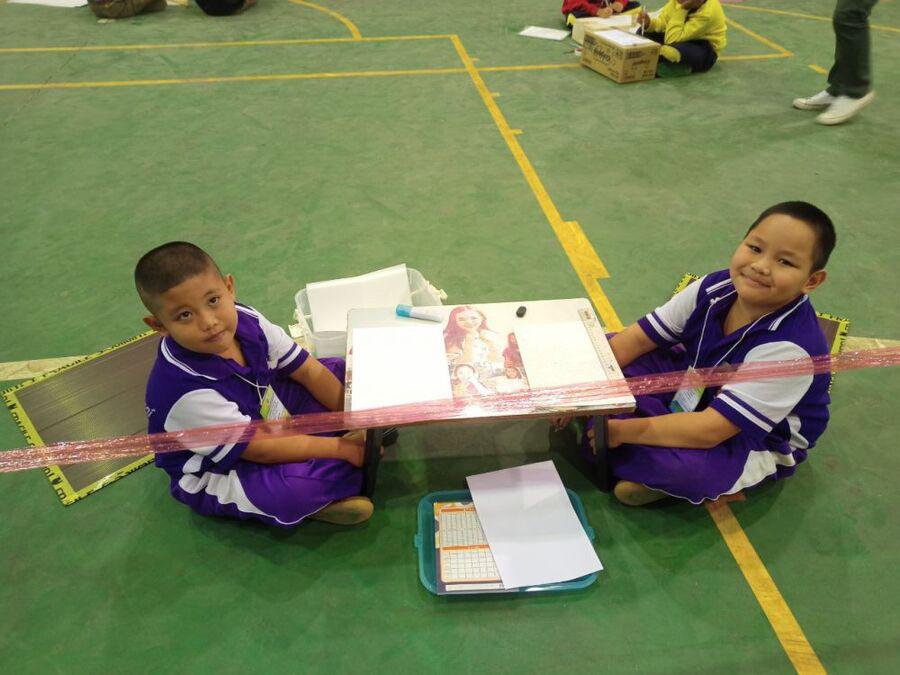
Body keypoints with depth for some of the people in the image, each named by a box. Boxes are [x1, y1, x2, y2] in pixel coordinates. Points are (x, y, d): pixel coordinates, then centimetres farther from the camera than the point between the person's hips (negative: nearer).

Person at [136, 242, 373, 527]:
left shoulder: (246, 320, -19)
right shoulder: (187, 390, -36)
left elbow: (307, 370, -8)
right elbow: (260, 449, -29)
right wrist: (342, 448, -25)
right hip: (219, 474, -7)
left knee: (341, 372, 4)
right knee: (295, 489, -36)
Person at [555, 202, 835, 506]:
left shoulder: (788, 348, -34)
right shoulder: (716, 288, -17)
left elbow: (709, 431, -35)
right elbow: (636, 339, -12)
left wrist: (619, 431, -33)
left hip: (758, 444, -5)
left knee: (684, 466, -39)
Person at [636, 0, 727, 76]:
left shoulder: (708, 12, -31)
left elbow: (672, 40, -33)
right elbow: (662, 21, -4)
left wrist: (680, 10, -33)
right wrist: (648, 23, -24)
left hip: (705, 50, -7)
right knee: (644, 32, -12)